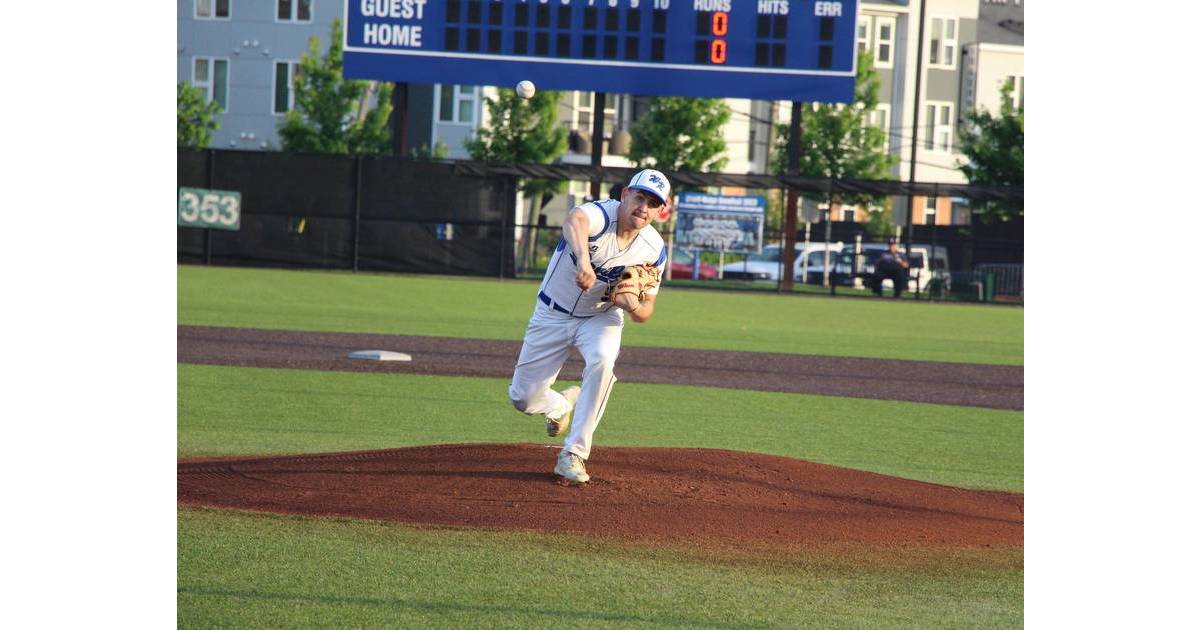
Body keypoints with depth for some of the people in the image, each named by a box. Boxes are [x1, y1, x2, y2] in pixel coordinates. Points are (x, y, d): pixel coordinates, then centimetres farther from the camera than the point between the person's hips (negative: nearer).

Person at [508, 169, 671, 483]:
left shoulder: (654, 250, -15)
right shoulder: (601, 215, -29)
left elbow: (646, 311, -5)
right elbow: (574, 220, -55)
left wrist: (634, 306, -30)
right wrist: (583, 258, -76)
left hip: (601, 318, 1)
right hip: (552, 314, -1)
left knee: (602, 360, -32)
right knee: (523, 398, 1)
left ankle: (573, 455, -21)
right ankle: (561, 405, 41)